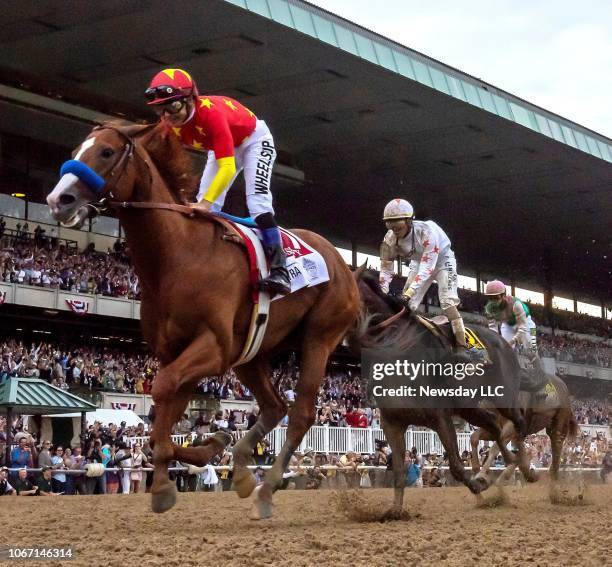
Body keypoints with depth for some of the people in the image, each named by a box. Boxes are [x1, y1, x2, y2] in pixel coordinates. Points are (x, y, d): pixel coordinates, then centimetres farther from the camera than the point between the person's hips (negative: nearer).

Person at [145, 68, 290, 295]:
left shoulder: (211, 114, -41)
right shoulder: (171, 124, -22)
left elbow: (227, 168, -47)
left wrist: (206, 202, -57)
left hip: (254, 139, -7)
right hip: (224, 146, 7)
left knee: (257, 198, -24)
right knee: (202, 209, -2)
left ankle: (279, 270, -29)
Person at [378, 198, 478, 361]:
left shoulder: (426, 232, -40)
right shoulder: (389, 240, -24)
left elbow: (427, 267, -42)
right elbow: (386, 270, -19)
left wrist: (410, 292, -50)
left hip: (442, 259, -5)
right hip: (419, 262, 5)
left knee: (447, 302, -21)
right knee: (405, 305, -5)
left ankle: (462, 346, -21)